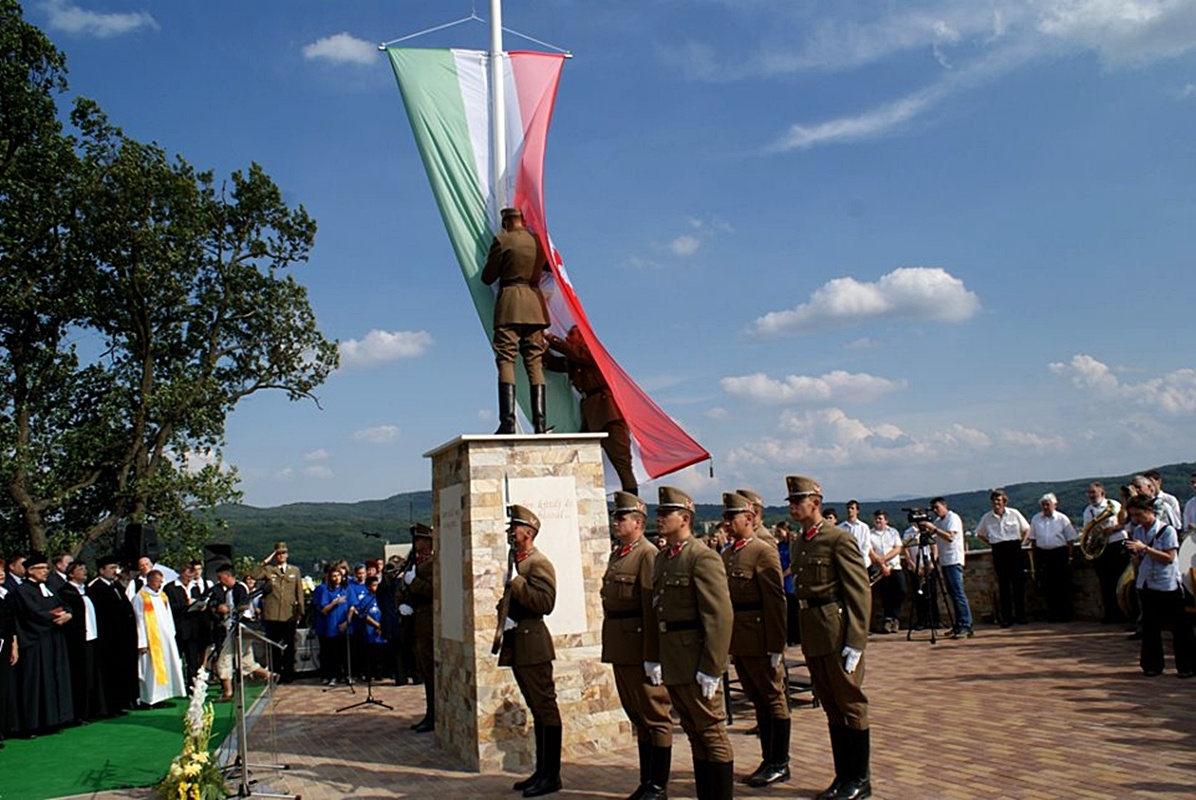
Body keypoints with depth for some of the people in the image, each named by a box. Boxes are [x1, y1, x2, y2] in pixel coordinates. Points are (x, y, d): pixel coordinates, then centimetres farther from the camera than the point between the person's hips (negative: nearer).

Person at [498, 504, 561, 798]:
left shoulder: (539, 563, -11)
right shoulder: (516, 562, 18)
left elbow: (545, 602, -23)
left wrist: (515, 582, -21)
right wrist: (504, 608, 12)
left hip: (533, 644, -10)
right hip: (517, 645, 10)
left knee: (545, 708, -4)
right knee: (537, 709, 14)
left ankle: (552, 775, 2)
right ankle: (542, 771, 21)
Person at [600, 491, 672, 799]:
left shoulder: (647, 554, -13)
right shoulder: (616, 555, 15)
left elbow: (652, 608, -18)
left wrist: (651, 655, -21)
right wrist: (610, 646, 17)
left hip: (640, 646, -9)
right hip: (620, 649, 9)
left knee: (655, 716, 2)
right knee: (636, 715, 17)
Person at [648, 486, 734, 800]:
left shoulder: (703, 557, -14)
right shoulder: (661, 559, 14)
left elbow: (721, 616, -18)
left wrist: (711, 668, -19)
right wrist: (653, 657, 13)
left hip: (696, 664, -8)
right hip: (672, 664, 8)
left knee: (711, 732, 2)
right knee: (693, 732, 16)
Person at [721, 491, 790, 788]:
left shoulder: (764, 552, -12)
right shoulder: (727, 555, 12)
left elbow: (776, 601, -16)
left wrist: (776, 646, -18)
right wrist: (728, 641, 13)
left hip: (760, 641, -8)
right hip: (738, 641, 8)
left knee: (774, 698, 5)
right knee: (758, 700, 16)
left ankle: (779, 763, 15)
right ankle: (769, 761, 26)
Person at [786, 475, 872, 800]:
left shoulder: (840, 539, -11)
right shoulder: (798, 542, 13)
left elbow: (860, 593, -14)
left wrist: (855, 642, -18)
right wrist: (804, 636, 13)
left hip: (838, 632, -8)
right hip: (812, 633, 8)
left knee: (850, 703, 4)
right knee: (830, 706, 15)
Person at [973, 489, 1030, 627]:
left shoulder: (1014, 513, 0)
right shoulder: (987, 517, 3)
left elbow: (1025, 529, 13)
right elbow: (979, 534, 16)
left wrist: (1019, 542, 5)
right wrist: (991, 543, 6)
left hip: (1014, 549, -1)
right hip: (998, 552, 1)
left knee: (1018, 582, 1)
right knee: (1003, 585, 2)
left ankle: (1020, 615, 9)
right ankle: (1006, 618, 6)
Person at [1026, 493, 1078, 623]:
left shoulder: (1062, 518, 1)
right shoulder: (1036, 519, 8)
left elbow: (1070, 539, 3)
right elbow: (1032, 539, 13)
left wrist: (1070, 556, -3)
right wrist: (1033, 557, 9)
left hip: (1060, 553, -2)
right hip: (1042, 554, 3)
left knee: (1063, 586, 0)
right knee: (1047, 586, 4)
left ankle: (1065, 614, 9)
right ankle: (1052, 614, 13)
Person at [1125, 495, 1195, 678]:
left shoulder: (1167, 530, -9)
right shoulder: (1138, 531, 7)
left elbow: (1169, 558, -17)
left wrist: (1145, 548, -23)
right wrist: (1135, 555, -11)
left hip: (1168, 585, -5)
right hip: (1146, 585, 5)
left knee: (1179, 626, 2)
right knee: (1150, 627, 8)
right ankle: (1152, 665, 16)